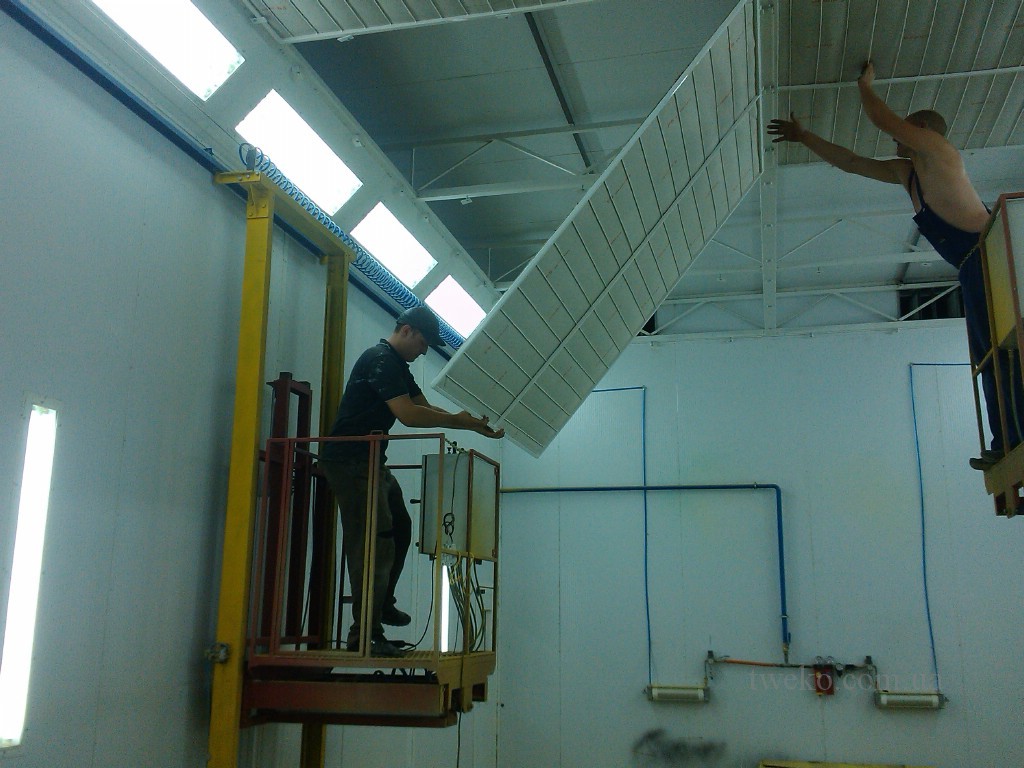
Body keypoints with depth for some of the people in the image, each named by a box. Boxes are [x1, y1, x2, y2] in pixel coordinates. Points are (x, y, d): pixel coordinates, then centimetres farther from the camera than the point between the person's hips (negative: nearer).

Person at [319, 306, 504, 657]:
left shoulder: (397, 365, 17)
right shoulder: (380, 359, -16)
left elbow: (425, 408, 14)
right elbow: (408, 414, -26)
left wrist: (473, 424, 2)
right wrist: (460, 421, -19)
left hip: (371, 463, 11)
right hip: (349, 462, -11)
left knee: (400, 528, 17)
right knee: (373, 542, -12)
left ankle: (382, 604, 28)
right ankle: (365, 633, -9)